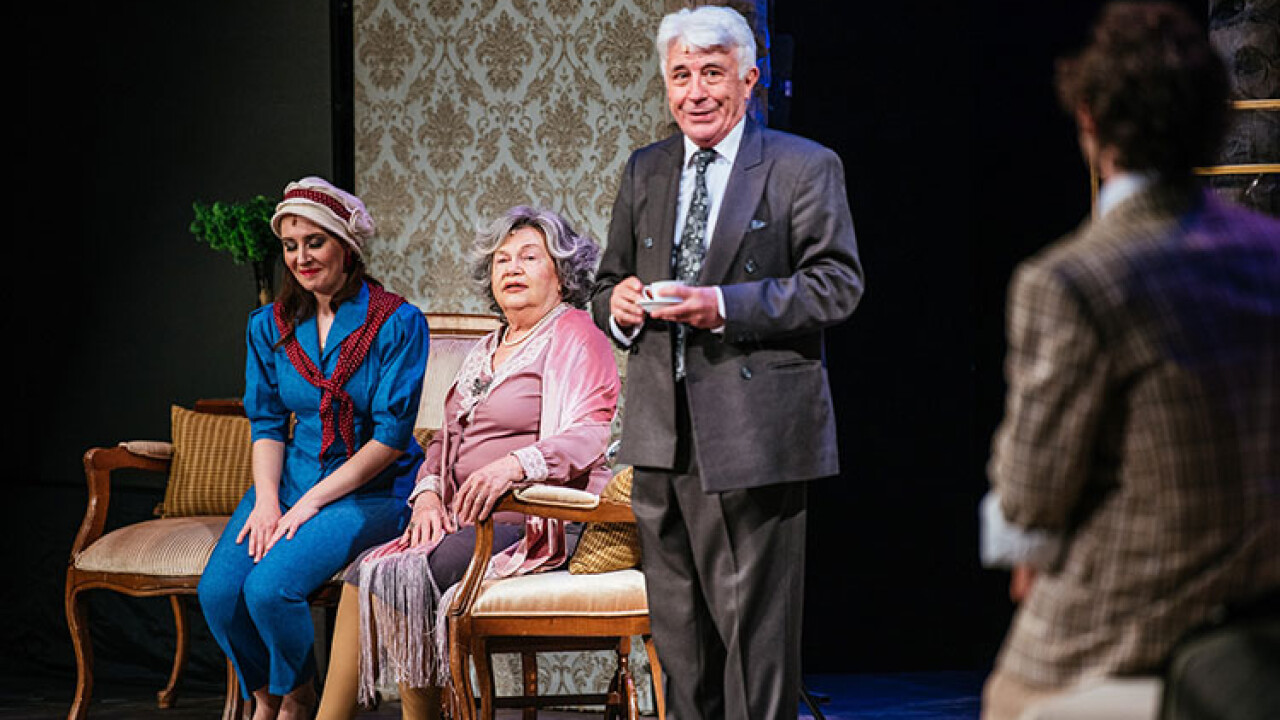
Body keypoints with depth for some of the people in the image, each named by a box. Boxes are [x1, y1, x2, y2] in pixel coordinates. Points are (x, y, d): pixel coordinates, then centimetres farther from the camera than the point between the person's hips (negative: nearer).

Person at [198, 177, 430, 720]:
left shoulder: (398, 323, -9)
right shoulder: (271, 326, 8)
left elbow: (391, 435, -12)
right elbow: (267, 423, 9)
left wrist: (310, 503, -16)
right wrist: (267, 500, -10)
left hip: (372, 490, -5)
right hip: (291, 477, 5)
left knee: (269, 588, -28)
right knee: (218, 591, -20)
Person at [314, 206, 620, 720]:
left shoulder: (573, 337, -2)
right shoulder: (488, 349, 25)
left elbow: (586, 436, -17)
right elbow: (448, 437, 25)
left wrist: (514, 465, -34)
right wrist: (428, 493, 3)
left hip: (539, 524, -8)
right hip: (468, 521, 8)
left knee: (399, 578, -25)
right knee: (364, 575, -14)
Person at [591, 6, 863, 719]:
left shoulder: (804, 167, 0)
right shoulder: (645, 171, 16)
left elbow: (839, 284, -7)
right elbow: (610, 282, 23)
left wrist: (727, 307, -18)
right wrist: (617, 303, -2)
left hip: (753, 436, -5)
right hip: (662, 434, 5)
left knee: (756, 622, -4)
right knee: (678, 626, 10)